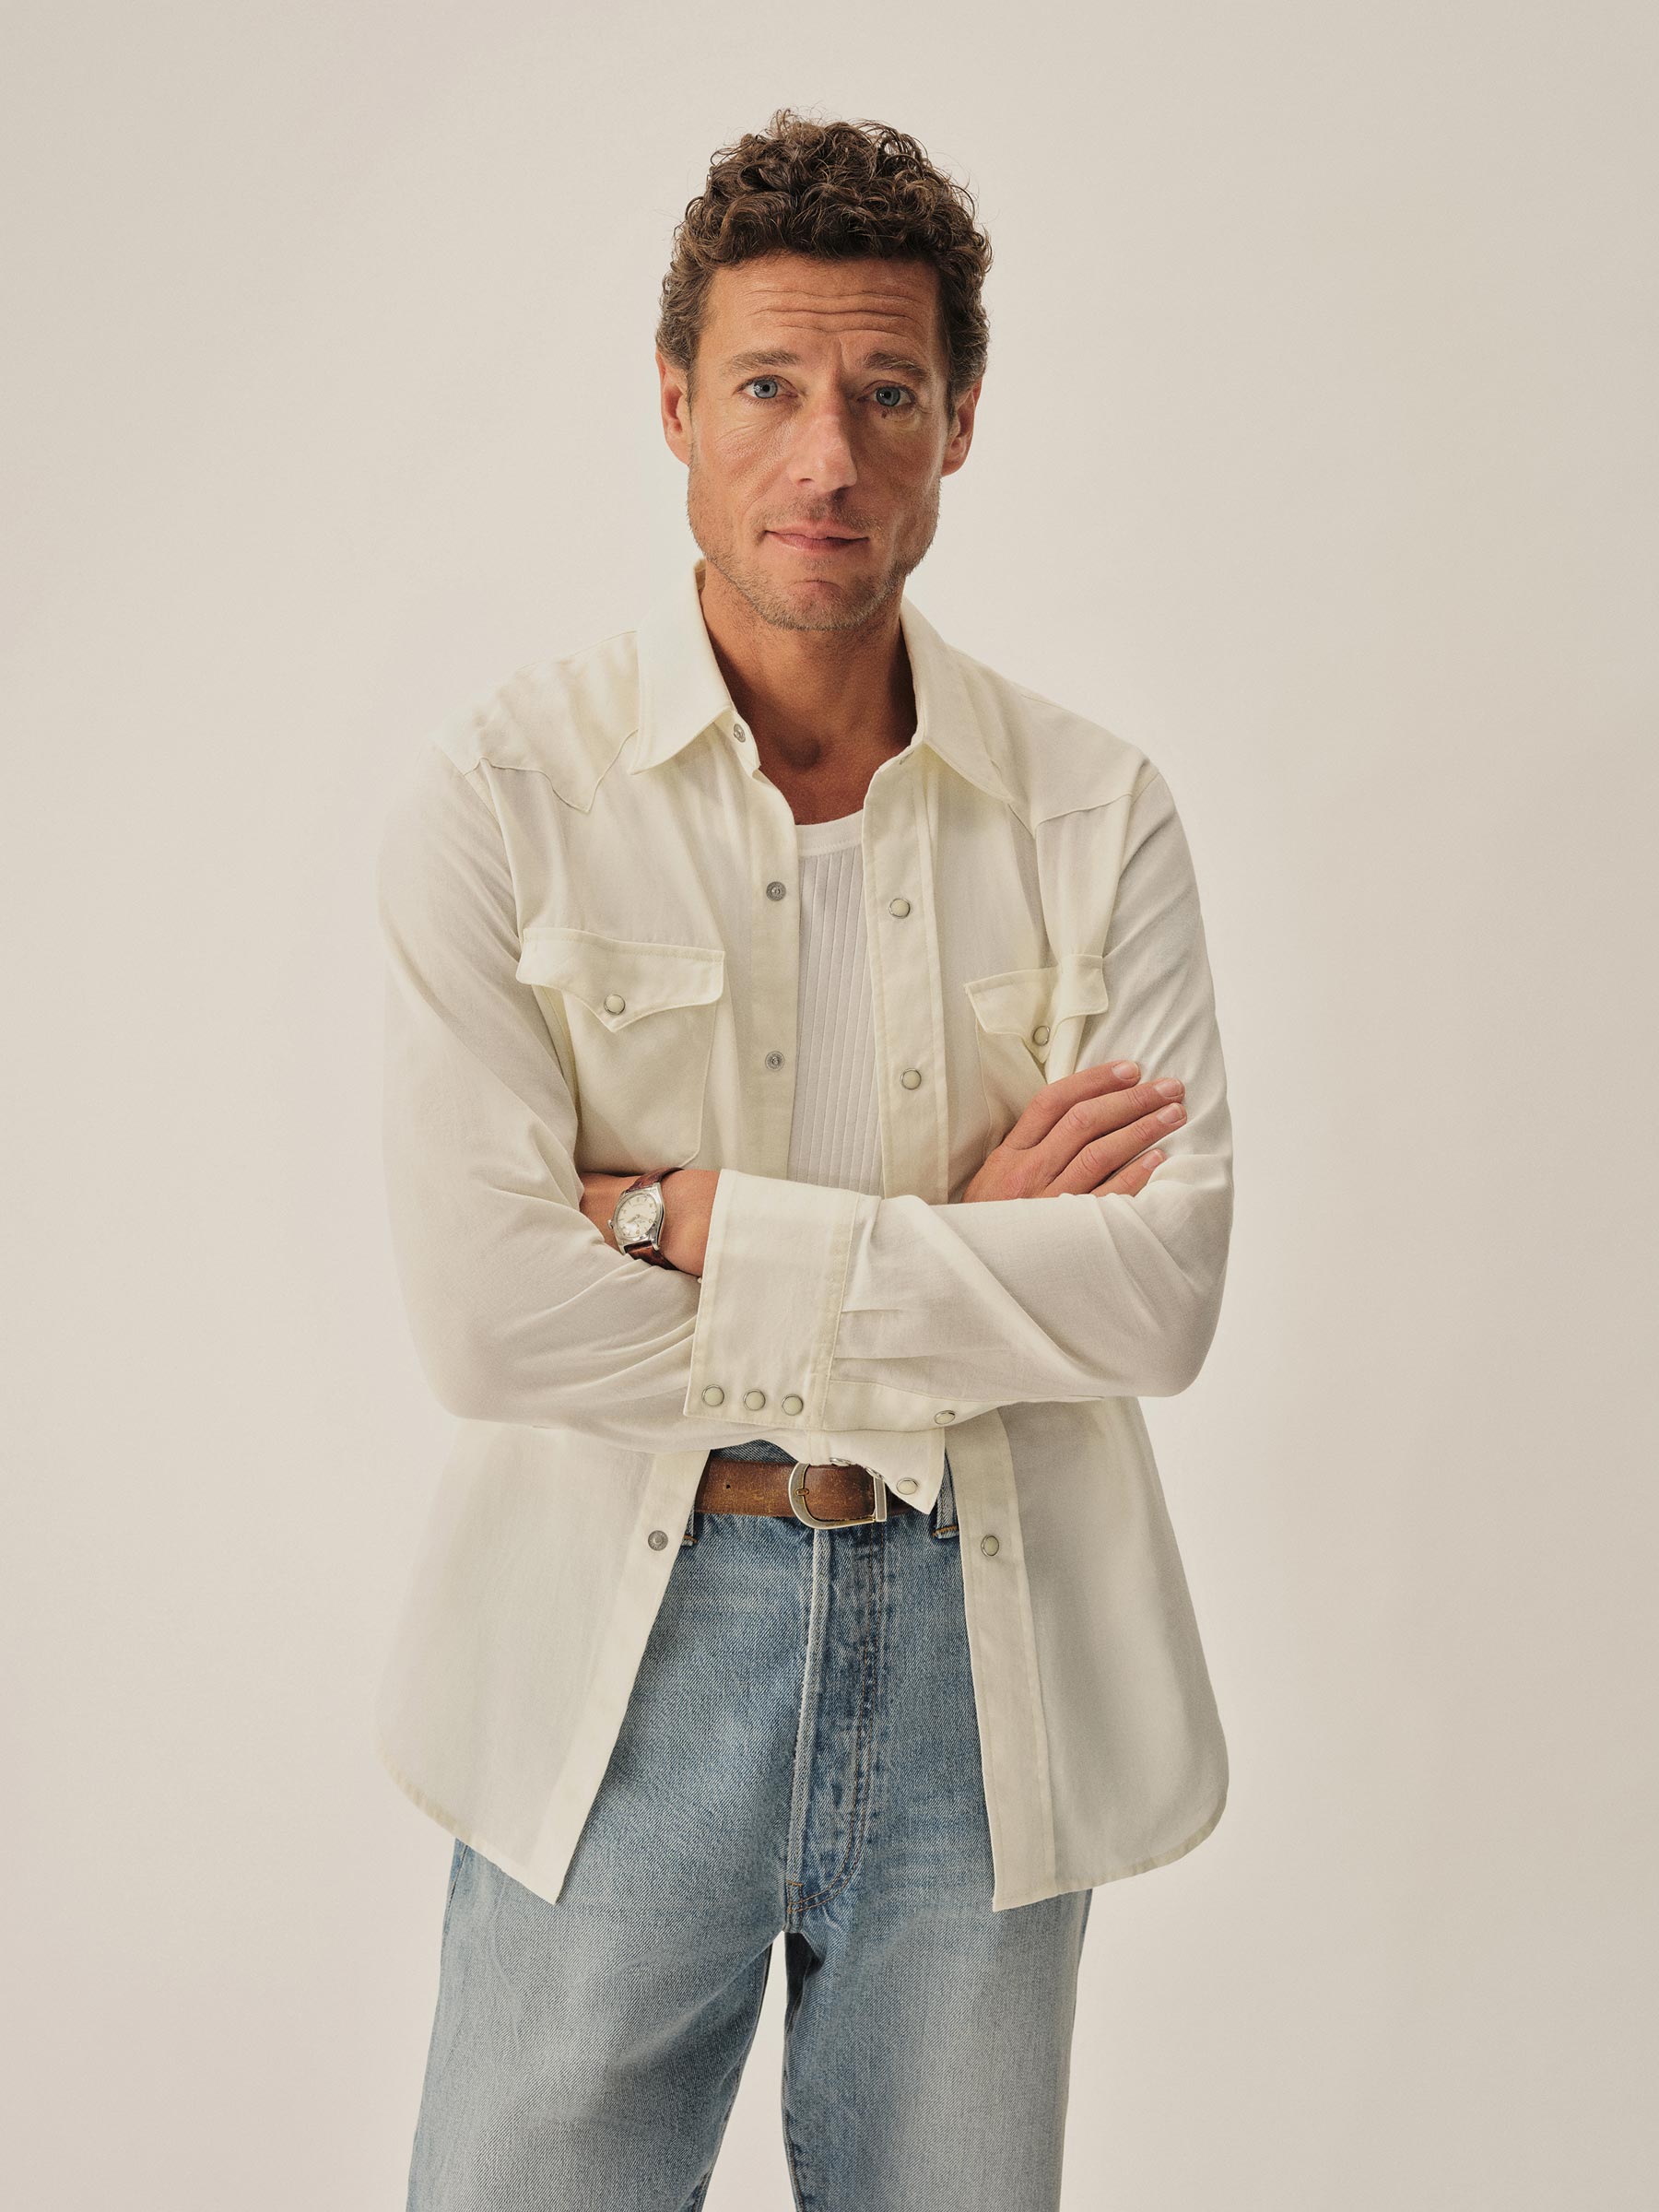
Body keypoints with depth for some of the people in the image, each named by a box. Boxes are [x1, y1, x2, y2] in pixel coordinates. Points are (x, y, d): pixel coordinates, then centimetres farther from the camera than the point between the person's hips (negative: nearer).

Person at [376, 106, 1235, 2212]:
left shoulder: (1094, 814, 0)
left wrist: (698, 1225, -15)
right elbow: (482, 1307, -15)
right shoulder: (498, 794, -7)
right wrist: (960, 1248, -12)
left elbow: (1167, 1285, -10)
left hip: (990, 1655, 2)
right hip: (620, 1650, -2)